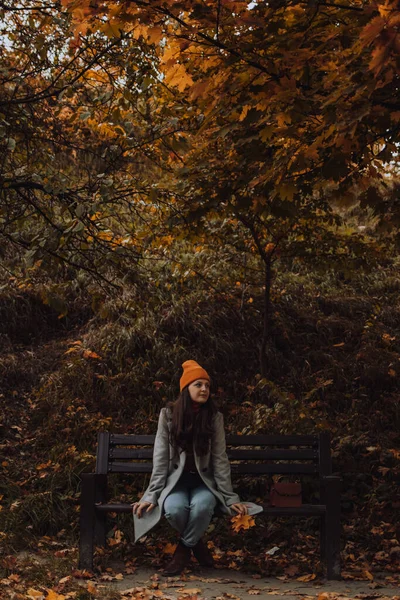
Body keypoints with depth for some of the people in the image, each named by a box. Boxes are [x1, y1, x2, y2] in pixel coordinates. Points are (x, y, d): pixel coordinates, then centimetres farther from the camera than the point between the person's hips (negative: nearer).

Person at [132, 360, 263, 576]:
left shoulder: (214, 417, -4)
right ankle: (196, 542, 1)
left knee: (202, 506, -35)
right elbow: (160, 459, -5)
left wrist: (230, 497, -9)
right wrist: (152, 495, -9)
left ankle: (185, 548, -5)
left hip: (204, 481, 0)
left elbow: (220, 460, -4)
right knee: (174, 509, -33)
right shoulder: (168, 414, -5)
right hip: (176, 479, 0)